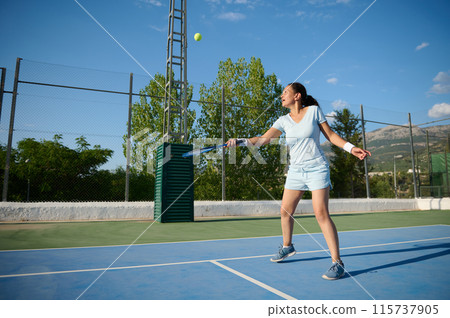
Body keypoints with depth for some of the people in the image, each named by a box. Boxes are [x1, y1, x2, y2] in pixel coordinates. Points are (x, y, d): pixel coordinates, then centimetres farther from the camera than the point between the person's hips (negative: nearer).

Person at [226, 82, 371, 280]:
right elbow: (263, 139, -4)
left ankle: (337, 262, -3)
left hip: (316, 168, -4)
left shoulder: (314, 110, -1)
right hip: (295, 171, 5)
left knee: (321, 213, -14)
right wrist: (240, 141, -18)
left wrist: (351, 148, -7)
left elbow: (330, 134, 3)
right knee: (285, 211, 8)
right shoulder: (283, 121, 5)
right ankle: (287, 247, 33)